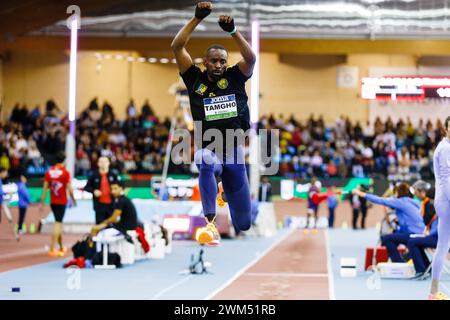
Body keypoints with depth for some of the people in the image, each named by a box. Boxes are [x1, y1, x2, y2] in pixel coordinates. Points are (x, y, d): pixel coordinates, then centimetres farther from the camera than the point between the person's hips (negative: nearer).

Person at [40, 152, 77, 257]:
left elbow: (45, 189, 1)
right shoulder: (65, 173, -9)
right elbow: (69, 189, -9)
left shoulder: (49, 172, 2)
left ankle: (61, 248, 29)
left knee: (59, 223, 19)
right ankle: (52, 249, -15)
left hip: (52, 202, 5)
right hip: (62, 202, -5)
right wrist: (73, 200, 6)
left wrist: (42, 203, 4)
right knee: (58, 224, -5)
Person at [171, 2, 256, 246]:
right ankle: (210, 222, -37)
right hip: (208, 149, -2)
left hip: (234, 151, 2)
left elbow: (251, 58, -18)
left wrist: (232, 31, -28)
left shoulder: (234, 78, 1)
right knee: (207, 166, -43)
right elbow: (177, 47, -10)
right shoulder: (196, 80, -1)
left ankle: (224, 192, 44)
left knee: (243, 223, 8)